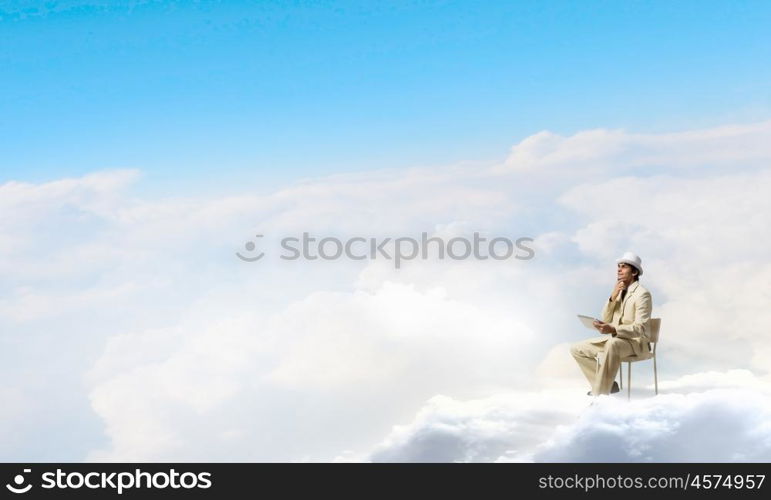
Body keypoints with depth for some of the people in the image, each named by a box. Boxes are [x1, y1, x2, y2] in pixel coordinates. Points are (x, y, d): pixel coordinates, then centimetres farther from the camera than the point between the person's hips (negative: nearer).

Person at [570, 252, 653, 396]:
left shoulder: (642, 294, -14)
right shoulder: (619, 291, 11)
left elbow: (640, 328, -22)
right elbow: (606, 319, 7)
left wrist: (612, 330, -36)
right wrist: (613, 297, -9)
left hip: (636, 341, -9)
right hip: (614, 338, 9)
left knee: (613, 344, -42)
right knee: (577, 349, 1)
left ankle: (600, 393, -35)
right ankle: (607, 384, 2)